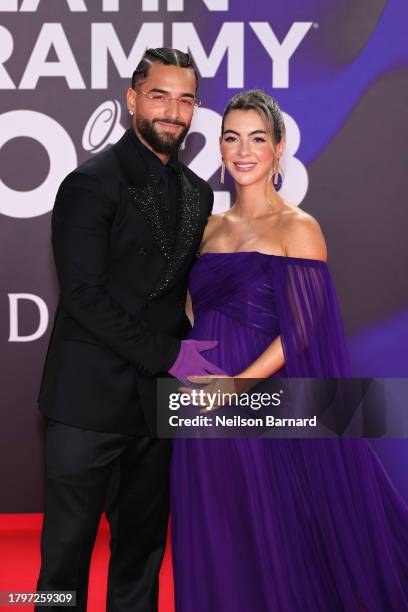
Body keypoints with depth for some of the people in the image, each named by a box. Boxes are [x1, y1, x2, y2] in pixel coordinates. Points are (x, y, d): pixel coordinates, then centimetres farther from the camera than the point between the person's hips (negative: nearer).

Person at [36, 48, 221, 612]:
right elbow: (83, 294, -15)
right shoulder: (91, 183, -9)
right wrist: (166, 354, -15)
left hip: (158, 401, 6)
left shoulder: (198, 193, 11)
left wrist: (186, 348, -1)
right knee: (68, 551, 6)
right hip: (90, 400, -5)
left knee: (142, 549, 16)